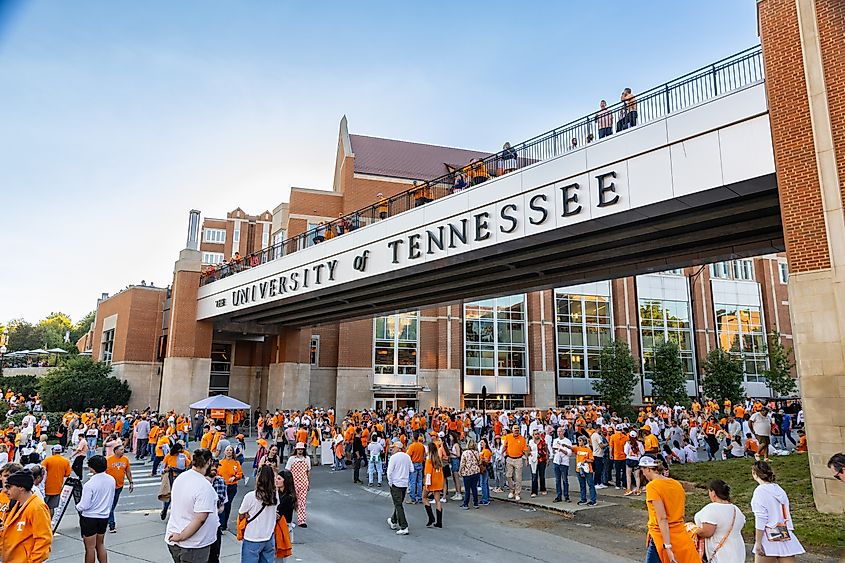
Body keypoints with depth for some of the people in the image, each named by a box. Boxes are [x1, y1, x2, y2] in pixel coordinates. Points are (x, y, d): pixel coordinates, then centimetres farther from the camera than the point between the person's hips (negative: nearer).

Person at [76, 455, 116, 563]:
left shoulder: (89, 484, -24)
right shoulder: (111, 480, -6)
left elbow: (84, 506, -18)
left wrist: (77, 506, 2)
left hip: (89, 518, -5)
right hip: (104, 517, 6)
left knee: (90, 547, 9)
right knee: (100, 545, 21)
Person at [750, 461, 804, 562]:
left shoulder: (760, 491, -10)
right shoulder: (779, 489, 11)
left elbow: (760, 520, -13)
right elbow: (786, 515, 15)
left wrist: (758, 542, -9)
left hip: (770, 538, -6)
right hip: (786, 537, 6)